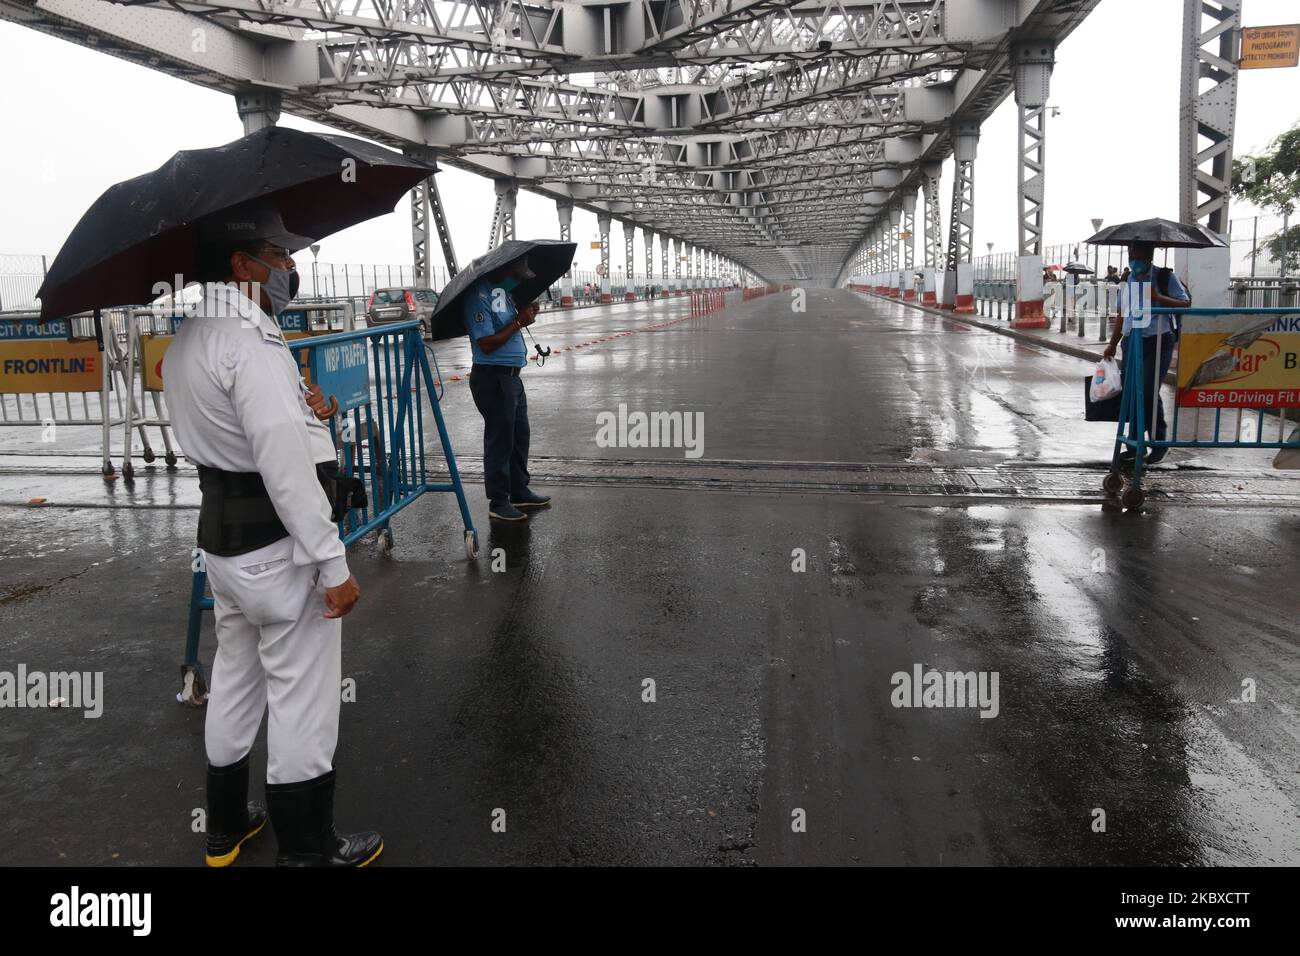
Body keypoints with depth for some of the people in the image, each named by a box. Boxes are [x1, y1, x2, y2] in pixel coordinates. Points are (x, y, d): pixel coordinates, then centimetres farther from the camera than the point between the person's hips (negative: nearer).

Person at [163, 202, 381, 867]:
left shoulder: (185, 343, 10)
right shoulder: (251, 344, -21)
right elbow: (286, 465, -25)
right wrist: (332, 565, -22)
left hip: (221, 538, 10)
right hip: (278, 547, -10)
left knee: (235, 683, 21)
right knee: (302, 701, 3)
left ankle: (225, 829, 37)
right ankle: (307, 848, 17)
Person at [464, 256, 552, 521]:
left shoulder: (504, 291, 12)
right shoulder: (480, 295, -17)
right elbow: (486, 343, -23)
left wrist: (527, 314, 2)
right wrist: (518, 322, -17)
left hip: (511, 376, 10)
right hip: (492, 377, -10)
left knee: (520, 436, 18)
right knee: (499, 441, -3)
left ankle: (520, 492, 30)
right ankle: (498, 503, 7)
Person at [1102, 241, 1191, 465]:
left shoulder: (1165, 277, -2)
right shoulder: (1128, 279, 13)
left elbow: (1185, 304, -7)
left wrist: (1158, 297, -20)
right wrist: (1113, 344, 17)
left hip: (1157, 341, -5)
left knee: (1148, 391, -13)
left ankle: (1159, 443, 2)